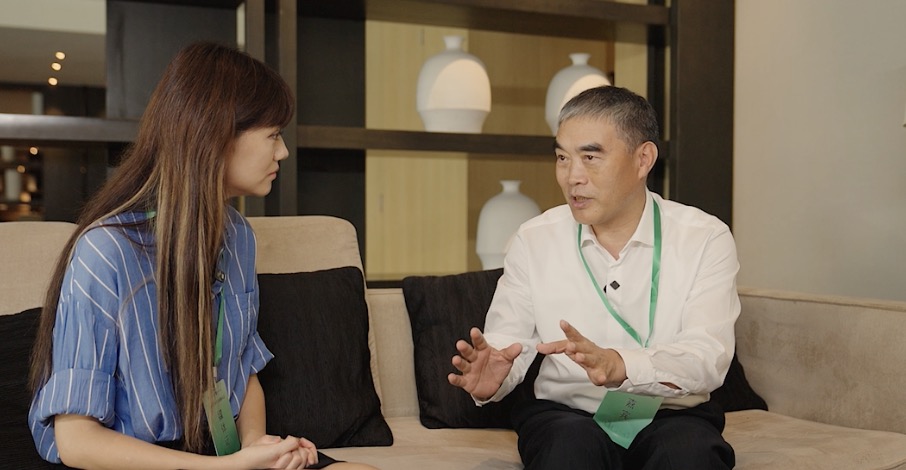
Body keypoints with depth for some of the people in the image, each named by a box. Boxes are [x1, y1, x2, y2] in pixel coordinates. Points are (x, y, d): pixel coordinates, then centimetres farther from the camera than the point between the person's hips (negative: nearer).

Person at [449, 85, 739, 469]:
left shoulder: (706, 239, -4)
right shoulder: (534, 240, 2)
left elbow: (709, 356, -16)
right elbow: (507, 341, 0)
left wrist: (620, 365, -35)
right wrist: (489, 379, -25)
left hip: (673, 415, 0)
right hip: (565, 413, 1)